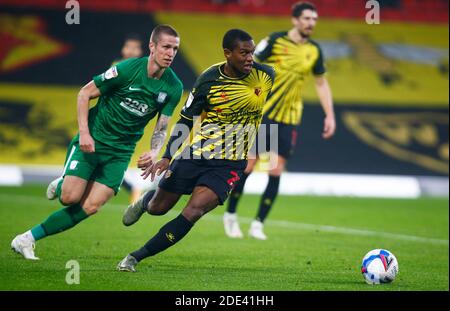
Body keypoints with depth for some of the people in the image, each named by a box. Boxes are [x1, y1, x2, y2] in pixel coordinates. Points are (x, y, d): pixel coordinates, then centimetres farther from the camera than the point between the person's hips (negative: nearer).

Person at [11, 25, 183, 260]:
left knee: (90, 207, -9)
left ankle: (28, 239, 1)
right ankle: (61, 185, 20)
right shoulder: (127, 69, -15)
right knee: (70, 197, -18)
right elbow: (85, 93, -7)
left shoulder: (174, 87, -4)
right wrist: (84, 132, -15)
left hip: (121, 152, 3)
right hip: (92, 141, -3)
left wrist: (154, 152, -17)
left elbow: (161, 128, 4)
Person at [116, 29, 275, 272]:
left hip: (229, 165, 0)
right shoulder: (209, 80, -12)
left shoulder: (264, 75, -9)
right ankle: (144, 202, 54)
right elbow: (186, 119, -3)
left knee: (193, 212, -22)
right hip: (196, 155, 0)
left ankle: (135, 257, -10)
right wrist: (167, 157, -9)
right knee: (157, 208, 13)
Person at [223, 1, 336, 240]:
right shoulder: (275, 41, -7)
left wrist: (330, 115, 11)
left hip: (289, 119, 4)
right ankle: (230, 215, 17)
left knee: (276, 171, -3)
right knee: (247, 165, -2)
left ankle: (258, 224, 7)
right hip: (261, 113, -3)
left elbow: (321, 83, 16)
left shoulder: (314, 51, 5)